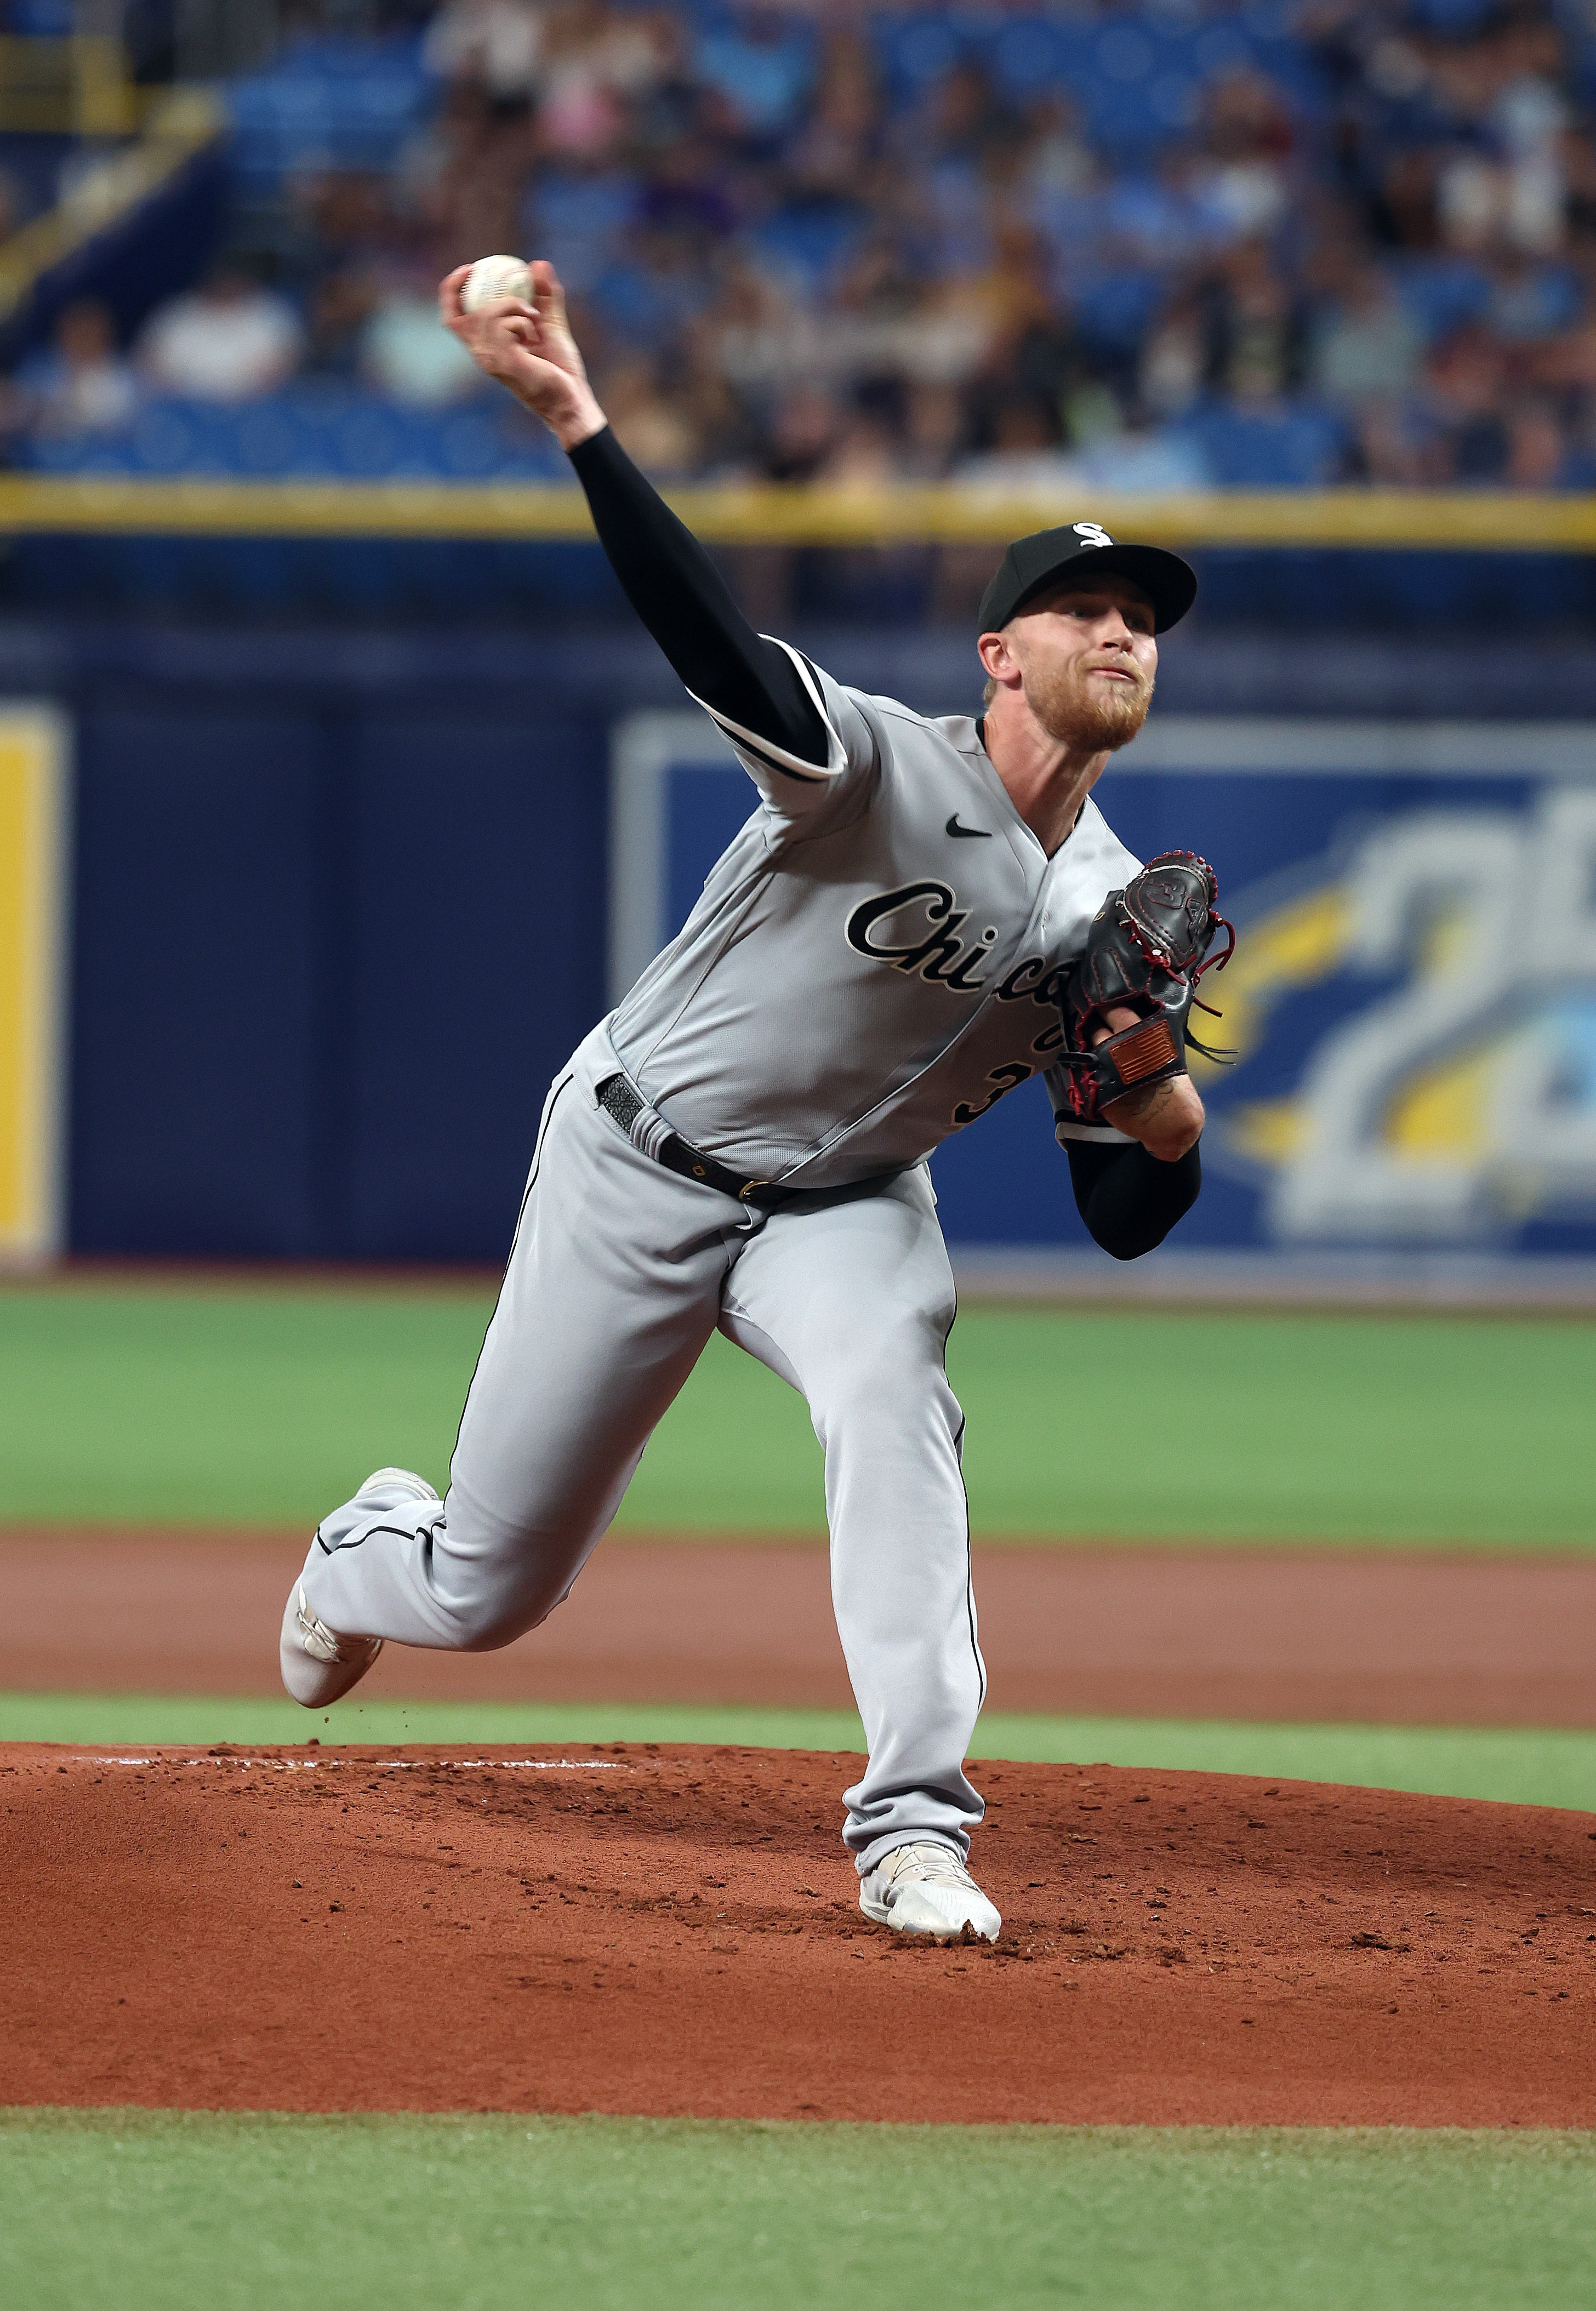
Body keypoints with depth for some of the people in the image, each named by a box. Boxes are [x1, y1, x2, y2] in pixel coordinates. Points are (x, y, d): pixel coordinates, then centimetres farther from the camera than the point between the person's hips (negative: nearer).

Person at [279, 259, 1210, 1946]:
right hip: (639, 1168, -3)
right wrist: (576, 423, -54)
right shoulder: (880, 767, -21)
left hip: (845, 1207, 3)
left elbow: (1120, 1219, 0)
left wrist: (1166, 1124, -25)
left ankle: (913, 1830, -33)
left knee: (891, 1395, -34)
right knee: (487, 1595, 5)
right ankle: (367, 1556, 45)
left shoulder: (1115, 917, -4)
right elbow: (709, 639, -39)